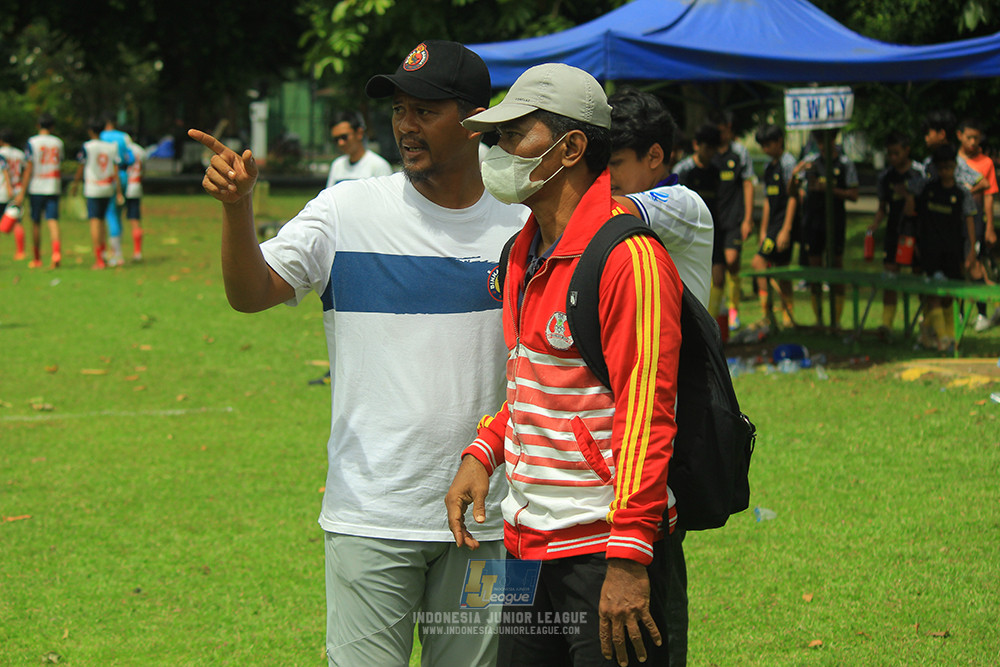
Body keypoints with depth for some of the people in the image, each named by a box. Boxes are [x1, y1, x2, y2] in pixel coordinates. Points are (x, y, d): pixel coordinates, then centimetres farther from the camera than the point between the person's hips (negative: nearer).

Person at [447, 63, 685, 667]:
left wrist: (629, 557, -22)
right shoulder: (526, 251, 14)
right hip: (530, 545, 9)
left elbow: (645, 412, -19)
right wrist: (481, 454, 9)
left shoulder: (629, 255, -15)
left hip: (606, 549, -9)